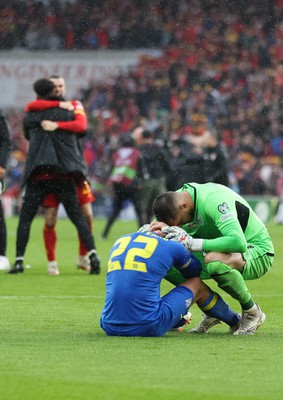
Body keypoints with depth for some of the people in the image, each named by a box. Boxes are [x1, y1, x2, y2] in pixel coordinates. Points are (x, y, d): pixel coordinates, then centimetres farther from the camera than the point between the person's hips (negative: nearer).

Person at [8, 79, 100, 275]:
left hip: (38, 175, 0)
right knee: (77, 216, 3)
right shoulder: (67, 113, 7)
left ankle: (19, 260, -1)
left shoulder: (30, 117, 9)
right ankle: (92, 254, -13)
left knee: (25, 218, 7)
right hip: (64, 174, 1)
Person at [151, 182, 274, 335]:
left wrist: (193, 243, -40)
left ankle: (252, 313, -16)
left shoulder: (213, 201, -30)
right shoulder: (176, 198, -7)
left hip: (258, 253, -8)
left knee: (213, 260, -40)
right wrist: (165, 229, -31)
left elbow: (238, 243, -41)